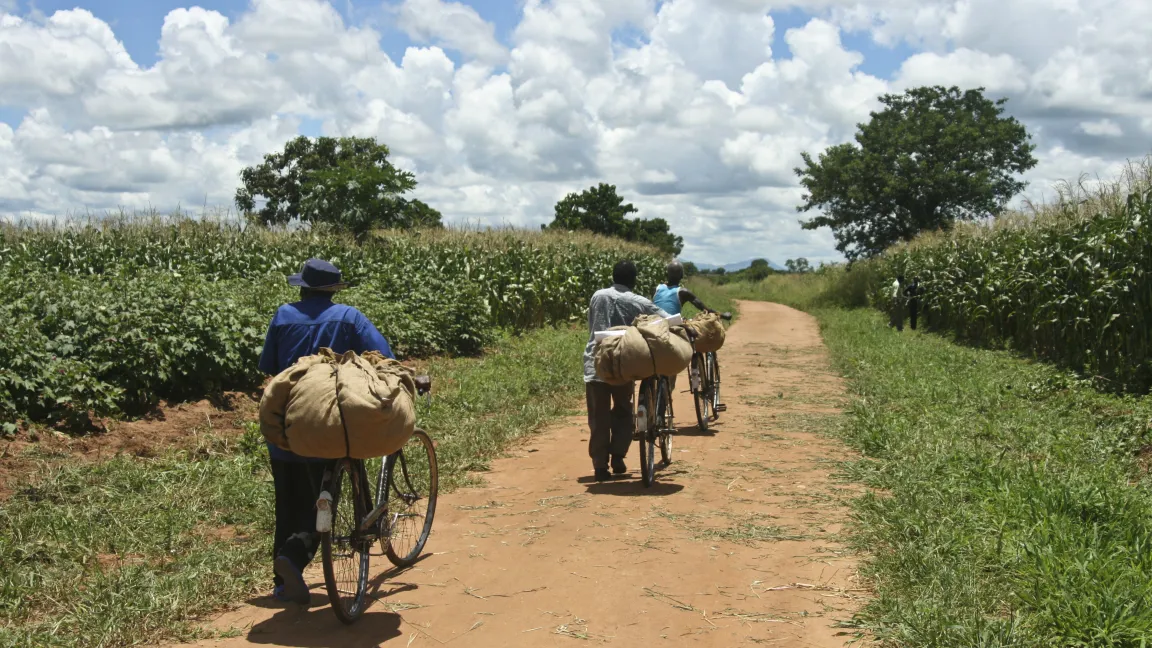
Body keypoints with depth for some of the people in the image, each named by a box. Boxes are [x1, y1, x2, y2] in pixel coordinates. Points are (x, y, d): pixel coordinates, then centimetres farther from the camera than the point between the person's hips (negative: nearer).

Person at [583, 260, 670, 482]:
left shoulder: (598, 296, 7)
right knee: (623, 413, 19)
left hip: (595, 364, 1)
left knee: (599, 418, 5)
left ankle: (600, 466, 2)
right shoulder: (639, 303, -1)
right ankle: (617, 458, 13)